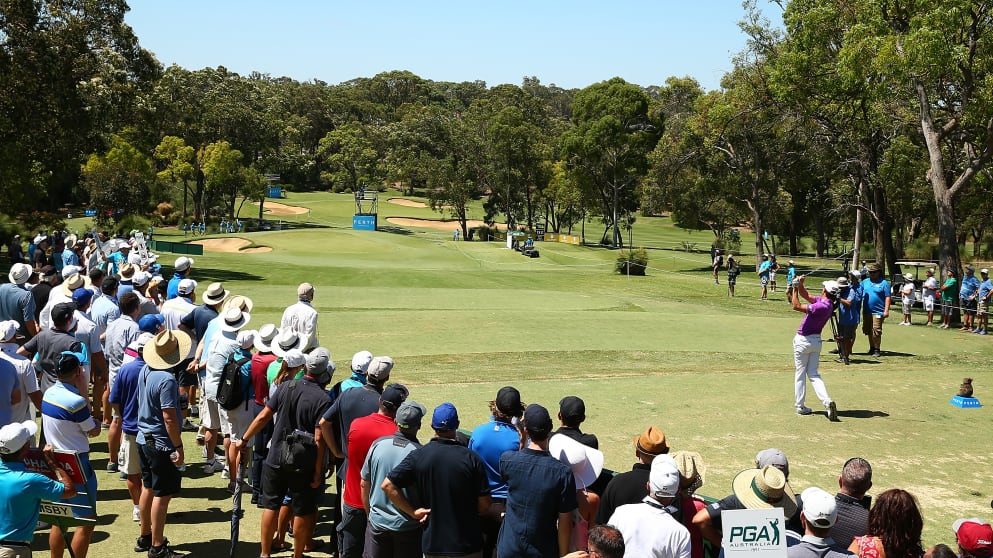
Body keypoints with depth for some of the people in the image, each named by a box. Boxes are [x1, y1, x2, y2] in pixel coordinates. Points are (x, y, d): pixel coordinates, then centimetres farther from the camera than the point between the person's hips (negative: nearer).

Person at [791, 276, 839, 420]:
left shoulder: (822, 306, -25)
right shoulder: (822, 301, 1)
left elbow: (796, 306, -26)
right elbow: (806, 296, 11)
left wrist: (795, 289, -18)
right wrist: (800, 285, -4)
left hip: (803, 341, -8)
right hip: (816, 341, 8)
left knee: (800, 374, 5)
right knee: (813, 374, 9)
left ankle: (800, 406, 10)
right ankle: (827, 401, -11)